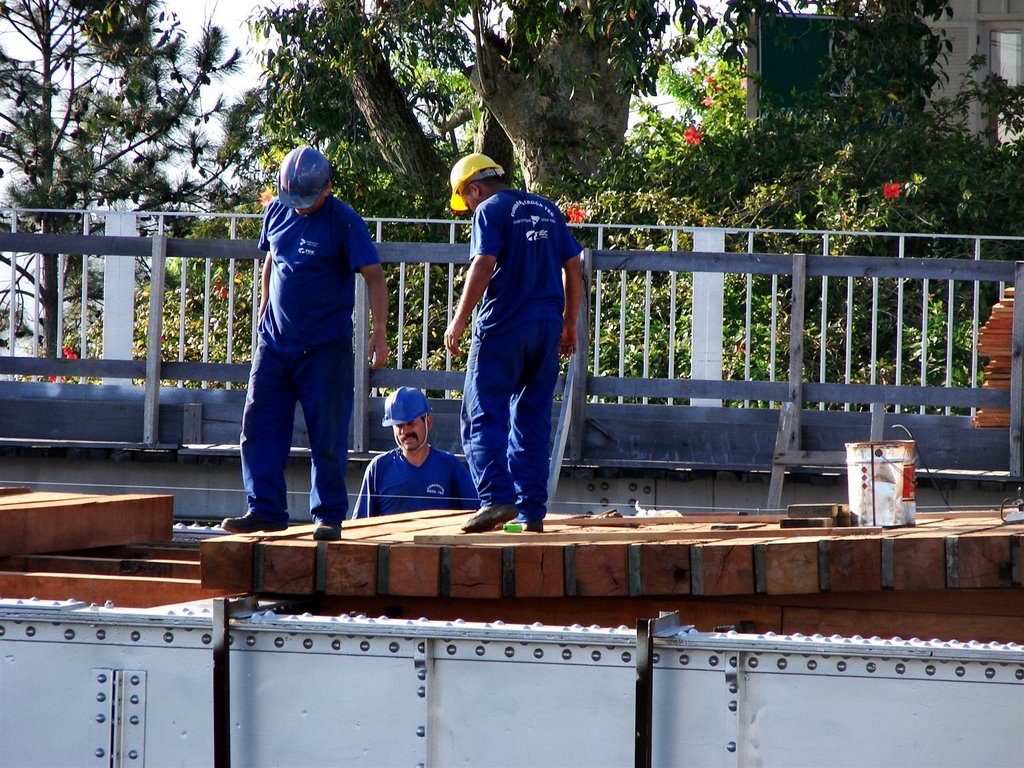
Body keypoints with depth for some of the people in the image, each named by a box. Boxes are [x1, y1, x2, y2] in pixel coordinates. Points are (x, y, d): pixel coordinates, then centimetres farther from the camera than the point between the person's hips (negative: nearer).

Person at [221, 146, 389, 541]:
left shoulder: (344, 222, -10)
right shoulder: (277, 211, 6)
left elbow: (373, 276, -13)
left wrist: (379, 331, -21)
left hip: (325, 348, -5)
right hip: (274, 342, 5)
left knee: (328, 436, -3)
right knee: (259, 428, 2)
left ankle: (329, 515, 5)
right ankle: (265, 509, 8)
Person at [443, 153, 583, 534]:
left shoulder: (490, 210, -2)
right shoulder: (547, 210, 17)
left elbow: (483, 265, -15)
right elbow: (573, 267, 16)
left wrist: (459, 321, -13)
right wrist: (569, 324, 22)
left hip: (503, 327, -6)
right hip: (547, 327, 6)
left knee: (483, 416, -4)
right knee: (533, 420, 10)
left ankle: (497, 498, -21)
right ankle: (532, 510, 7)